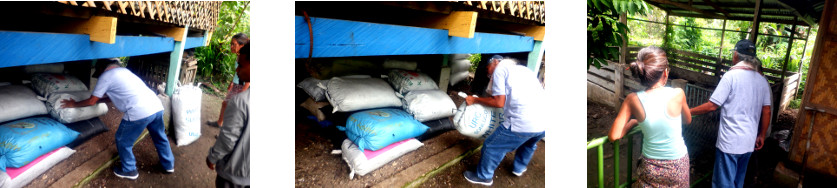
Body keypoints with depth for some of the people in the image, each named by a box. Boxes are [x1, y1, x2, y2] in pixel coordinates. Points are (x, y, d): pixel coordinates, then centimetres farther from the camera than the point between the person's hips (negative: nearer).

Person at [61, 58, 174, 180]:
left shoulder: (106, 75, 6)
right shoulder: (123, 70, 28)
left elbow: (91, 101, 12)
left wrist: (74, 104, 28)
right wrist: (101, 97, 50)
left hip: (139, 112, -7)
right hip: (157, 106, 8)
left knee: (123, 141, 16)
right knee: (160, 137, 27)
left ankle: (129, 170, 30)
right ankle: (168, 165, 41)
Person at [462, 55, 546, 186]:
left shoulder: (499, 68, 6)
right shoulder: (524, 69, 27)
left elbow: (499, 102, -2)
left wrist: (475, 100, 10)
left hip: (522, 123, -8)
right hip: (543, 123, 8)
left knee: (491, 147, 13)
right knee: (529, 143, 38)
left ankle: (483, 176, 30)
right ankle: (519, 169, 56)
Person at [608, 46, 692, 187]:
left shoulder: (632, 100, -16)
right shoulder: (678, 94, -17)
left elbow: (613, 136, -14)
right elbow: (688, 121, 4)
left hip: (650, 169, 0)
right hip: (678, 164, 0)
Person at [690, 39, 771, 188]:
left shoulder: (731, 76, -12)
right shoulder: (762, 81, 7)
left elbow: (712, 106, -14)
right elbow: (766, 112, 10)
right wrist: (761, 135, 20)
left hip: (729, 142, -7)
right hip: (749, 142, 7)